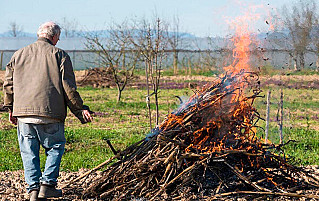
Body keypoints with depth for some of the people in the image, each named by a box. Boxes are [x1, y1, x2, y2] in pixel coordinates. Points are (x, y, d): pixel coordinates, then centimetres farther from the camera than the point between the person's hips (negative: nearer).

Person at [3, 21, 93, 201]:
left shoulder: (19, 55, 15)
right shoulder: (59, 55, 3)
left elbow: (9, 84, 15)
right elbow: (68, 87, -2)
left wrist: (11, 108, 24)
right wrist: (80, 109, 4)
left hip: (23, 112, 4)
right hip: (50, 113, -3)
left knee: (29, 152, 8)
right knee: (55, 147, 10)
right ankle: (47, 184, 1)